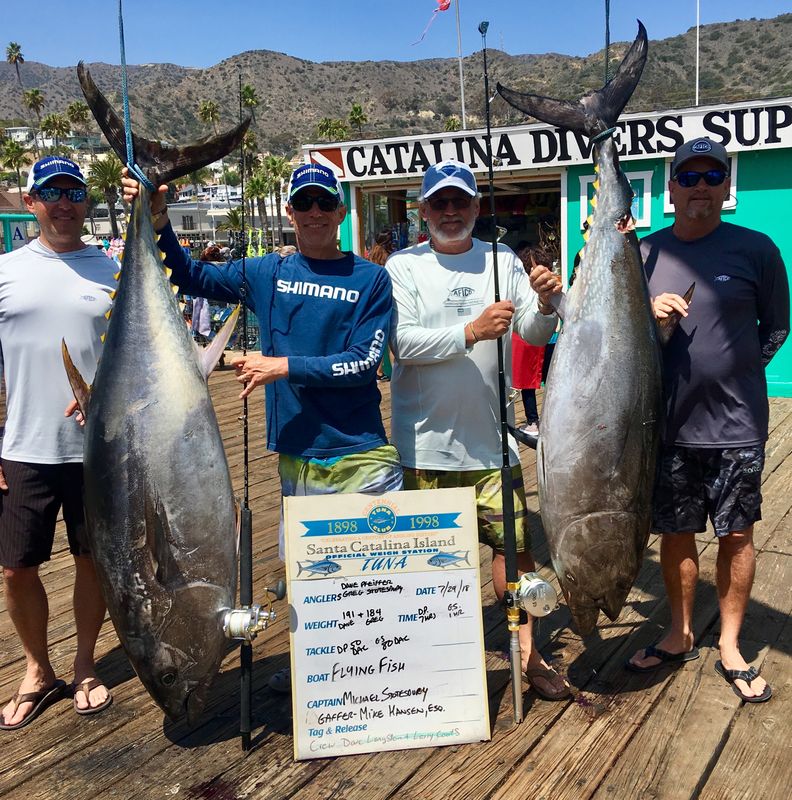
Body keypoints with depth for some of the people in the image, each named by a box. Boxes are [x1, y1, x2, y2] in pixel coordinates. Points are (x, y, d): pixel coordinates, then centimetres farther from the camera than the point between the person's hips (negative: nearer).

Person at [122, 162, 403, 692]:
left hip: (361, 455, -3)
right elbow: (190, 277, 13)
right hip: (296, 456, 3)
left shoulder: (370, 279, -2)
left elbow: (364, 361, -10)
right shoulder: (267, 274, 8)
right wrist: (160, 223, -2)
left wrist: (286, 366, -14)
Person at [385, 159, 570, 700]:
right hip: (424, 440, -1)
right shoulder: (404, 266, -2)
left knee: (515, 542, 5)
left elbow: (534, 335, 0)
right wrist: (470, 332, -26)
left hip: (490, 438, 2)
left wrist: (545, 304, -21)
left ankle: (528, 651, 22)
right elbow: (402, 342, -15)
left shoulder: (503, 262, 5)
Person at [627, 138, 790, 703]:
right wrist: (647, 317, -11)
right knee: (676, 533, 13)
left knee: (737, 535, 7)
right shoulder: (645, 253, 5)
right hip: (670, 424, 2)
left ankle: (730, 648, 24)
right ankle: (681, 636, 31)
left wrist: (732, 370, -1)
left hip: (736, 425, -2)